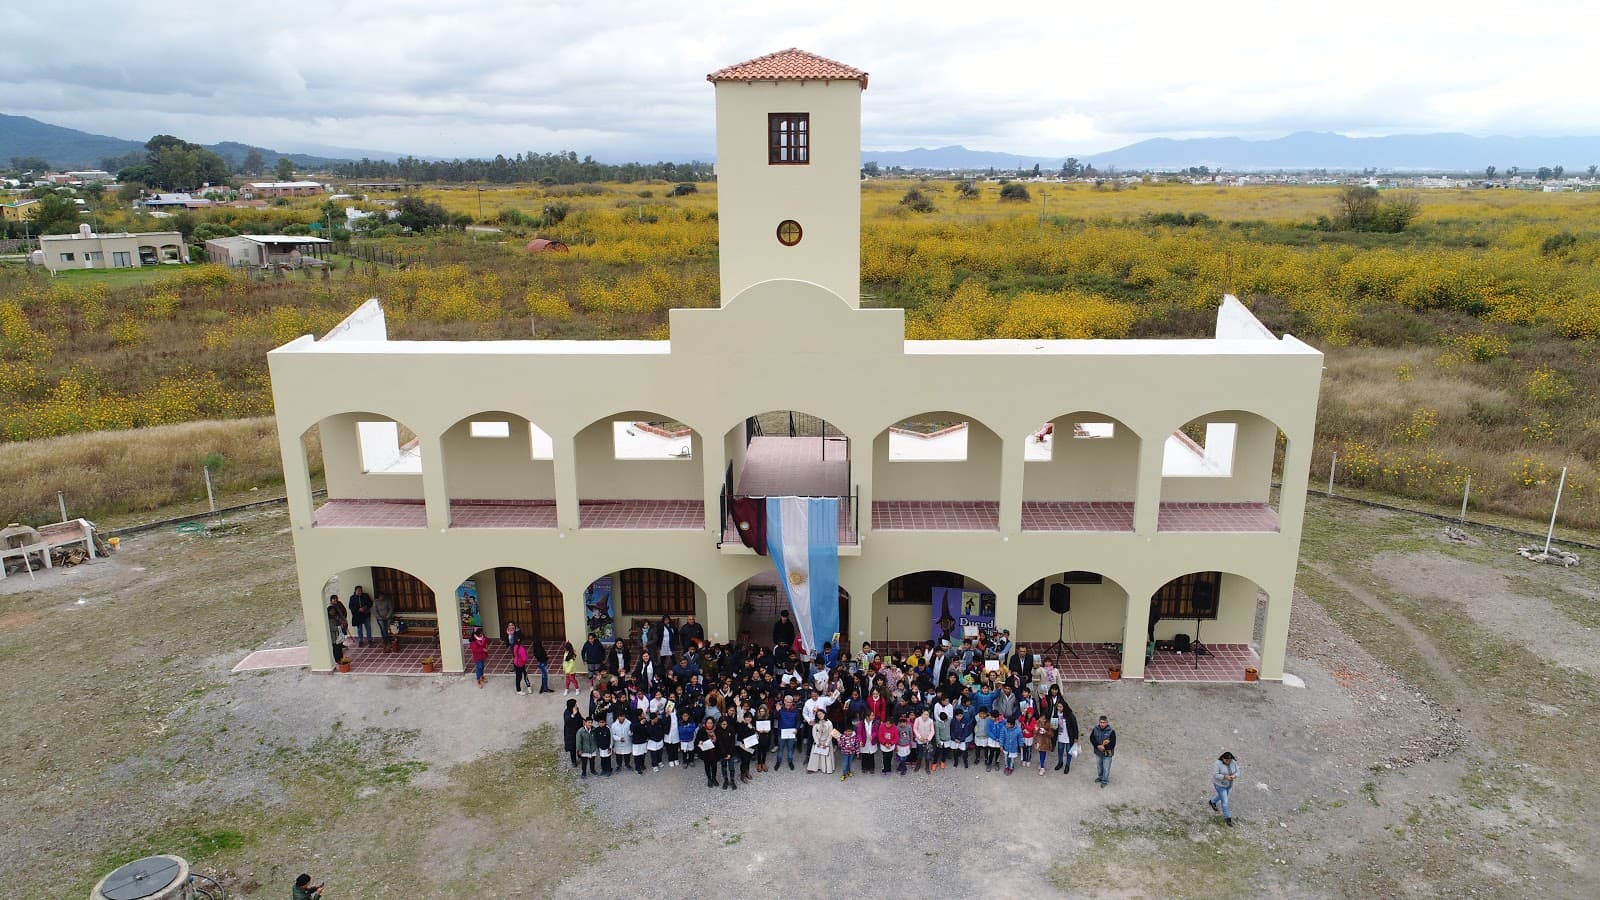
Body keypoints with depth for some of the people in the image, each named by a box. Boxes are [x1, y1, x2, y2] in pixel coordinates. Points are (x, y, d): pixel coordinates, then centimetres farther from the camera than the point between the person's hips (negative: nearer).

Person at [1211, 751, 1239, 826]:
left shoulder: (1234, 763, -13)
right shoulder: (1217, 764, -27)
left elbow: (1237, 772, -9)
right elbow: (1215, 775, -25)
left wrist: (1234, 776, -29)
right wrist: (1225, 777, -36)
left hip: (1229, 784, 6)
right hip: (1220, 784, -6)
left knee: (1222, 797, 27)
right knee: (1224, 801, 0)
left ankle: (1212, 802, 54)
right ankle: (1227, 818, 19)